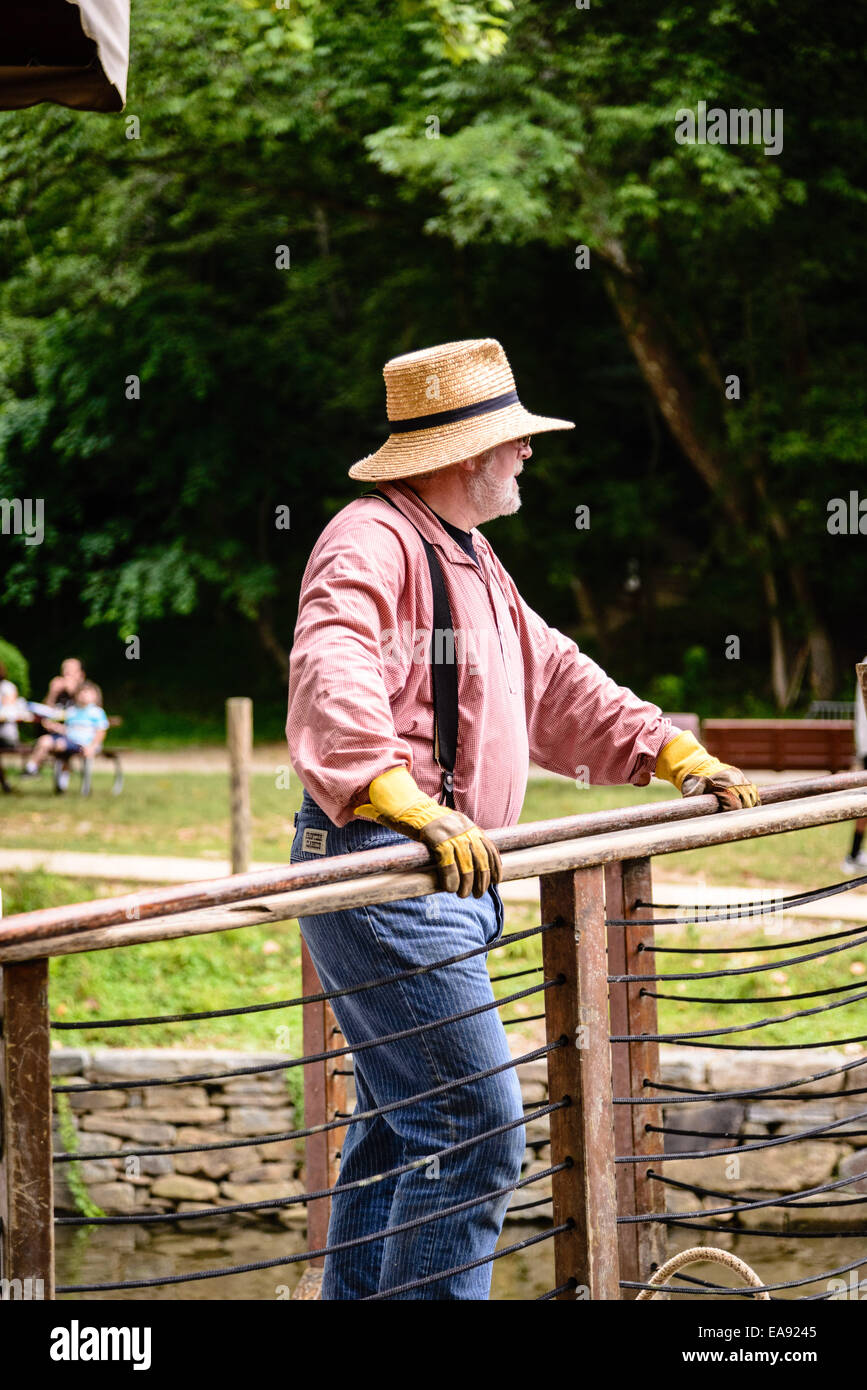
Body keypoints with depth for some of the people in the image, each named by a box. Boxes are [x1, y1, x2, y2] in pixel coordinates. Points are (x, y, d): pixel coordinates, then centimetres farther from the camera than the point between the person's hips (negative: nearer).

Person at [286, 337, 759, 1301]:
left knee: (401, 1129, 15)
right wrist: (413, 804, -43)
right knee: (475, 1125, -13)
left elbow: (551, 679, 28)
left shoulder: (470, 557, 21)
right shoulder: (373, 542, -14)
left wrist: (674, 752, 20)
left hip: (451, 879, 11)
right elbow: (332, 688, -31)